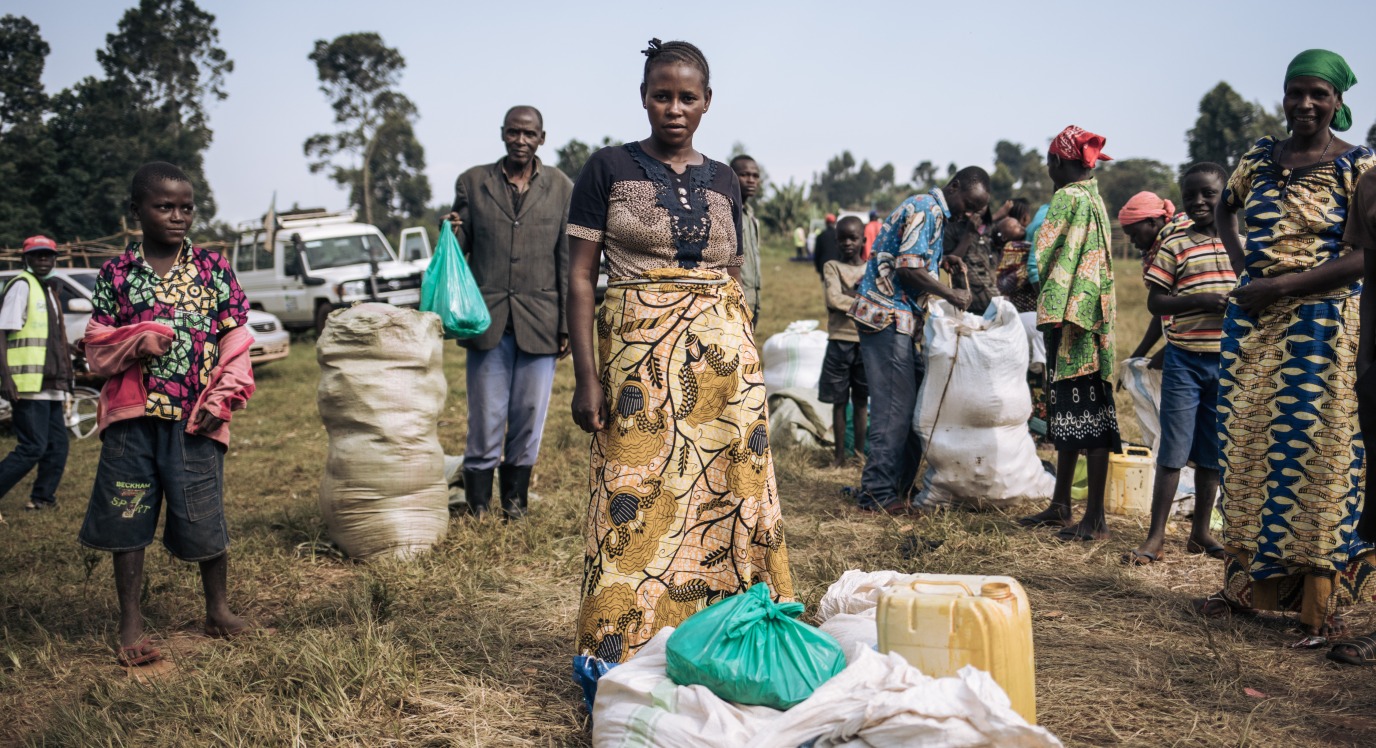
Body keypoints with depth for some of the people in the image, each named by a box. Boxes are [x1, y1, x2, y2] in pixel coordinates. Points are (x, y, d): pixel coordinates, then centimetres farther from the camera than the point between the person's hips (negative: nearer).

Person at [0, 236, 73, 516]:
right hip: (28, 385, -9)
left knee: (57, 446, 9)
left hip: (50, 385, 9)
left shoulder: (48, 290, 20)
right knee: (32, 448, -12)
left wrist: (63, 382, 27)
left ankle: (43, 499, 18)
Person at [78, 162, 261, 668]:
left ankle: (218, 612, 27)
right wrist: (137, 341, -15)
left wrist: (221, 399, -8)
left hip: (196, 420, 0)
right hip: (131, 418, 1)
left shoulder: (214, 269, 2)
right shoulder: (116, 274, 3)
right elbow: (96, 350, 5)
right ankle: (131, 629, 18)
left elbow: (236, 343, 2)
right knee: (127, 523, 5)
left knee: (205, 521, 6)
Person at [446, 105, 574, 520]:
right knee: (485, 421, 1)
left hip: (539, 322, 0)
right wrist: (452, 233, -10)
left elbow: (568, 261, 6)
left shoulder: (560, 188, 7)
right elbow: (460, 248, 14)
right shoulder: (472, 182, 8)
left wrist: (568, 325, 2)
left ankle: (515, 504, 20)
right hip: (487, 320, 0)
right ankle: (478, 509, 12)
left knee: (529, 420, 7)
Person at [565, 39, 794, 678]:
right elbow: (580, 277, -2)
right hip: (638, 356, -4)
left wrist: (746, 364, 12)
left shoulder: (723, 182, 14)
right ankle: (626, 655, 6)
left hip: (725, 357, 4)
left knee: (730, 497, 2)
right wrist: (587, 377, -10)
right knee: (638, 501, -5)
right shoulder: (609, 169, 2)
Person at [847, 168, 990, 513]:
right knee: (895, 404, -9)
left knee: (910, 403, 11)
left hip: (897, 318, 10)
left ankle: (897, 487, 18)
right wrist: (952, 294, -12)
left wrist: (942, 262, 8)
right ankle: (878, 494, -5)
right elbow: (908, 268, -20)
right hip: (887, 316, -10)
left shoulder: (933, 212, 21)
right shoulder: (927, 210, -12)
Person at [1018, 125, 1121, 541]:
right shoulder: (1092, 197, 17)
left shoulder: (1068, 198, -12)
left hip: (1071, 319, -10)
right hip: (1085, 320, 10)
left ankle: (1095, 518, -4)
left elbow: (1045, 256, -13)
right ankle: (1061, 506, 24)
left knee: (1086, 414, -7)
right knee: (1065, 413, 15)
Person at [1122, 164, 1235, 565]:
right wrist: (1204, 301, -20)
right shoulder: (1174, 244, -4)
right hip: (1185, 359, -3)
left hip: (1228, 361, 3)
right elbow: (1155, 302, -7)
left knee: (1212, 453, 12)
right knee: (1174, 451, -2)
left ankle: (1200, 531, 24)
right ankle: (1156, 537, 3)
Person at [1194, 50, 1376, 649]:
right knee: (1248, 448, 7)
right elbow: (1225, 208, 27)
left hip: (1323, 328, -5)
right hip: (1253, 326, 5)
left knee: (1316, 454, -4)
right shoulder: (1260, 157, 9)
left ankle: (1322, 605, 3)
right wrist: (1240, 263, 10)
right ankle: (1247, 583, 19)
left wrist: (1282, 285, -18)